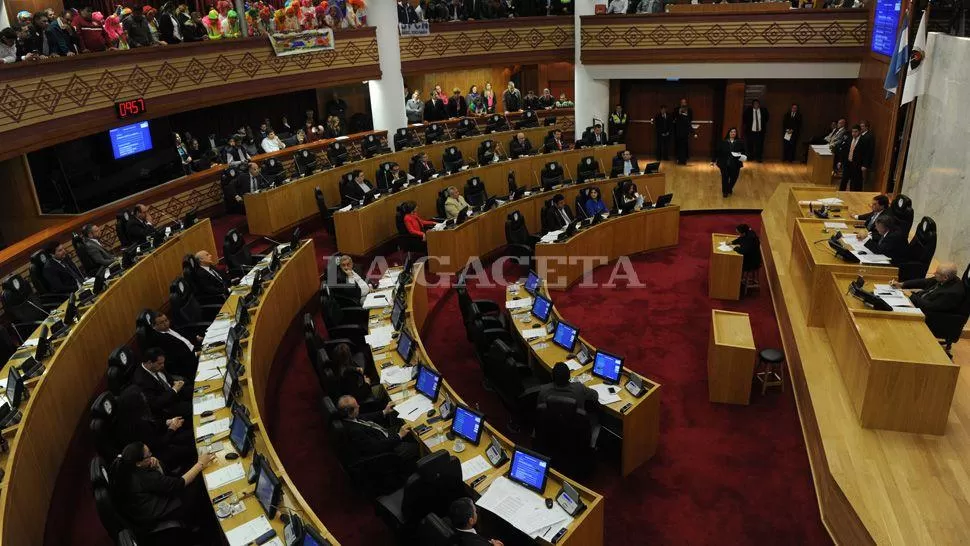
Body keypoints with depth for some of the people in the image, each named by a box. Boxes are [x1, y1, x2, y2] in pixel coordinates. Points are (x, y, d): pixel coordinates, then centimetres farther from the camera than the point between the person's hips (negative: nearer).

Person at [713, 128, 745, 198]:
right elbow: (717, 152, -1)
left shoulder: (740, 142, 0)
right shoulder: (723, 142, -3)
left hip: (735, 164, 1)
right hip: (724, 164, -1)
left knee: (734, 178, 7)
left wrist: (740, 154, -14)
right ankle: (725, 192, 26)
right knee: (725, 178, 2)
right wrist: (714, 160, -2)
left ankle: (730, 189, 38)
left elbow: (743, 152, 7)